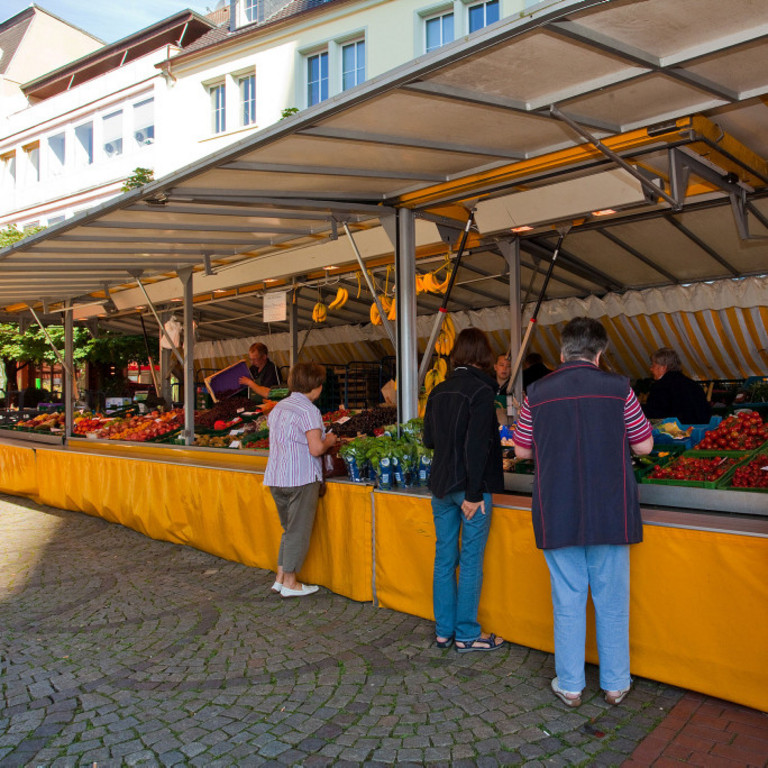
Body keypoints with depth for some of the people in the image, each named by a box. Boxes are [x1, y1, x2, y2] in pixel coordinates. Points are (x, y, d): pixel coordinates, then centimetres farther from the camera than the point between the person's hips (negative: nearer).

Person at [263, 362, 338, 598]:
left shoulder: (278, 407, 11)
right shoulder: (308, 411, -14)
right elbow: (316, 449, -20)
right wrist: (329, 441, 1)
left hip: (275, 478, 8)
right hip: (301, 479, -8)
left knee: (289, 530, 19)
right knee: (299, 531, 4)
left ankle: (280, 578, 22)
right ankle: (289, 583, 12)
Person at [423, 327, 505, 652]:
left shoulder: (438, 391, 6)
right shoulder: (481, 390, -13)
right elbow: (477, 445, -19)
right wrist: (474, 492, -16)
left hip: (441, 483, 6)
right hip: (470, 486, -6)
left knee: (445, 557, 13)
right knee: (471, 561, 5)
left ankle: (443, 631, 24)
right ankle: (467, 634, 15)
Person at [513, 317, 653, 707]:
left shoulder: (538, 392, -4)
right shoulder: (618, 388, -6)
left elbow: (522, 450, 5)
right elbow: (644, 445, 2)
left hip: (558, 515, 0)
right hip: (610, 513, 0)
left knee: (568, 600, 11)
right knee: (612, 600, 14)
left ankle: (570, 685, 23)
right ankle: (615, 684, 28)